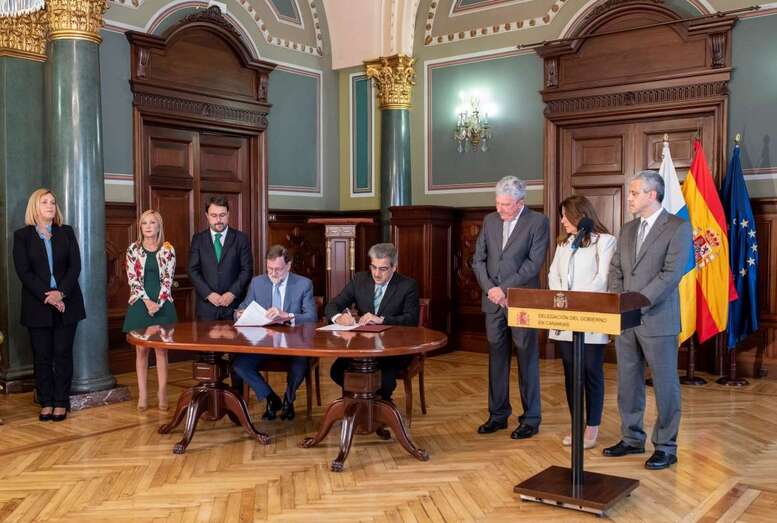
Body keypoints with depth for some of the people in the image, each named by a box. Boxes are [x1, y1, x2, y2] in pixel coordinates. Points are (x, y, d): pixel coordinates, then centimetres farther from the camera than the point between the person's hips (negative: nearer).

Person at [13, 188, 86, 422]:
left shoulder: (66, 232, 8)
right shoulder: (22, 235, 3)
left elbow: (75, 265, 0)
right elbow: (23, 271, -5)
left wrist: (61, 292, -14)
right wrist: (47, 296, -15)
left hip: (66, 303, 1)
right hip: (38, 305, -1)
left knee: (63, 354, 3)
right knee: (42, 356, 4)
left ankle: (61, 402, 10)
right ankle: (46, 403, 13)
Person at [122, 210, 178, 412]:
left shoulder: (168, 249, 2)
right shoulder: (133, 249, 3)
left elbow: (168, 279, -2)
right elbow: (132, 278, -3)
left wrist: (158, 303, -12)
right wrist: (147, 301, -12)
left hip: (163, 305, 0)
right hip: (140, 304, 0)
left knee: (161, 349, 4)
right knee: (141, 350, 4)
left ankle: (162, 394, 8)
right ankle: (142, 395, 9)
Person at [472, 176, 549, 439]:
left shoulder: (538, 222, -5)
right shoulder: (490, 220, 10)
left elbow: (534, 263, -12)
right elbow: (478, 259, 9)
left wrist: (504, 289, -14)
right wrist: (490, 289, -7)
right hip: (493, 301, 5)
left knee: (527, 360, 3)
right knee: (497, 358, 10)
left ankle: (531, 419, 13)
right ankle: (498, 414, 21)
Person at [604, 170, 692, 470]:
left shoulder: (678, 227, -7)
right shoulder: (628, 230, 14)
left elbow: (672, 273, -16)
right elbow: (616, 270, 13)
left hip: (657, 319, -6)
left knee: (665, 384, 3)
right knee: (627, 383, 13)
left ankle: (666, 447, 14)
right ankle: (632, 439, 26)